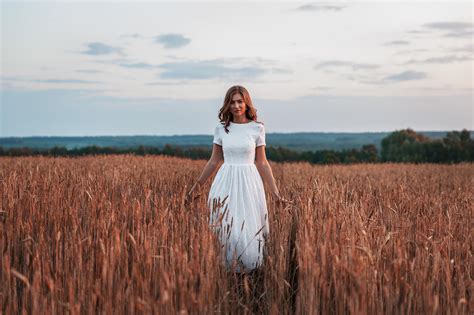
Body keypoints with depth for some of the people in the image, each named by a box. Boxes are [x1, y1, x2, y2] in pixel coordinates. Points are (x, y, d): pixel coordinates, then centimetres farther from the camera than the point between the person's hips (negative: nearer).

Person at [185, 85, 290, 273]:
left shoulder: (257, 128, 1)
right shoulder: (221, 129, 4)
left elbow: (262, 162, 4)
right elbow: (214, 161, 11)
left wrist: (275, 192, -1)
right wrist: (197, 185, 10)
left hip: (249, 183, -1)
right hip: (226, 184, 1)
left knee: (250, 232, -2)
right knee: (227, 231, 0)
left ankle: (251, 270, 17)